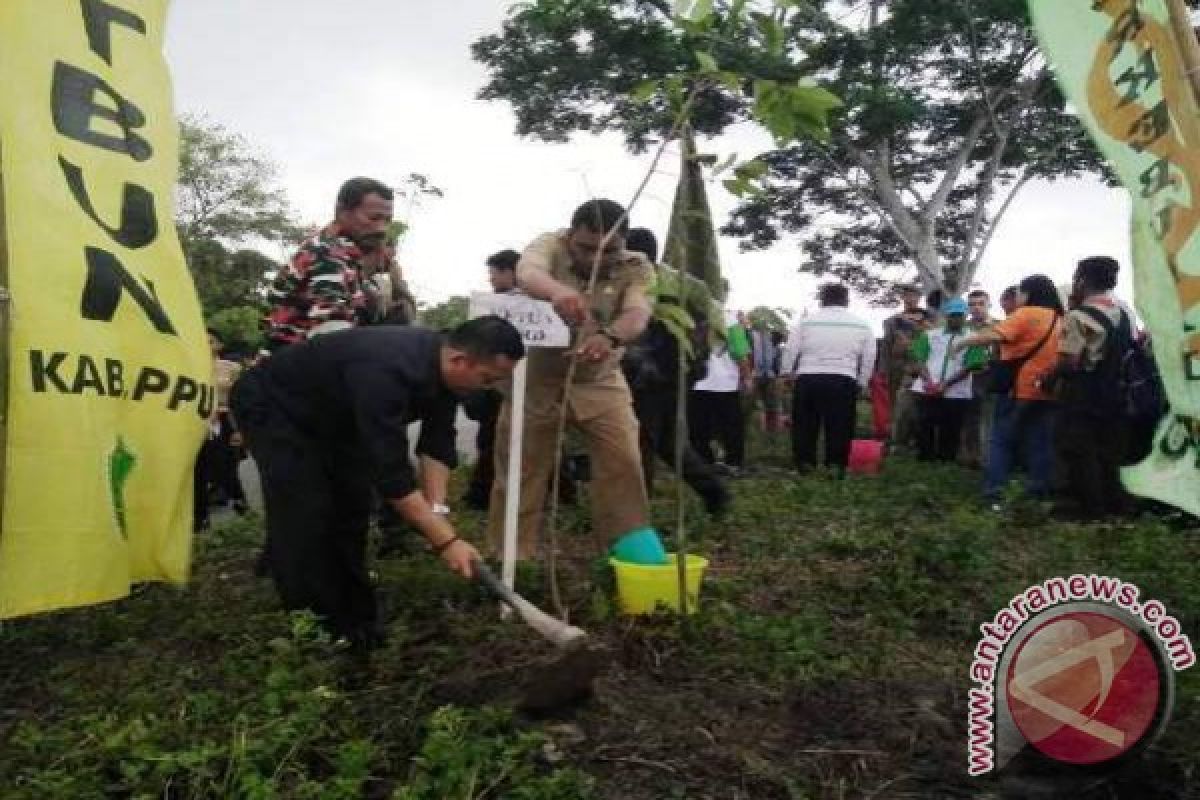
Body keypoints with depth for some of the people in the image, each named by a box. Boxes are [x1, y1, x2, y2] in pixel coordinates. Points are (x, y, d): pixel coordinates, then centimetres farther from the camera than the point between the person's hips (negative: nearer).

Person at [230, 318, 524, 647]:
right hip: (272, 406, -8)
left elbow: (437, 441, -9)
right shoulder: (387, 372, -42)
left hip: (331, 414, 8)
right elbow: (391, 471, -42)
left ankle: (352, 617, 14)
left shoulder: (440, 365, -15)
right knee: (307, 515, -15)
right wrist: (446, 541, -40)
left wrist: (437, 509, -21)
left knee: (351, 506, 4)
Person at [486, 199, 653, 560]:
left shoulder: (636, 267, -9)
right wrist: (557, 290, -61)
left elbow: (638, 313, -29)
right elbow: (527, 273, -36)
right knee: (518, 467, 3)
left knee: (624, 462, -9)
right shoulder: (550, 244, -13)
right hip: (536, 376, -1)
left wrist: (610, 336, -52)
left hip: (600, 380, 1)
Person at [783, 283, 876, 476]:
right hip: (844, 381, 0)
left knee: (805, 424, 10)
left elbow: (791, 351, 2)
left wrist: (789, 374, 14)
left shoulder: (807, 321, 3)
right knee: (839, 426, 6)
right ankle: (836, 465, 5)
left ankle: (804, 464, 15)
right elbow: (869, 359, 8)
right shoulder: (862, 324, 8)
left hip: (808, 379, 0)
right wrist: (861, 383, 17)